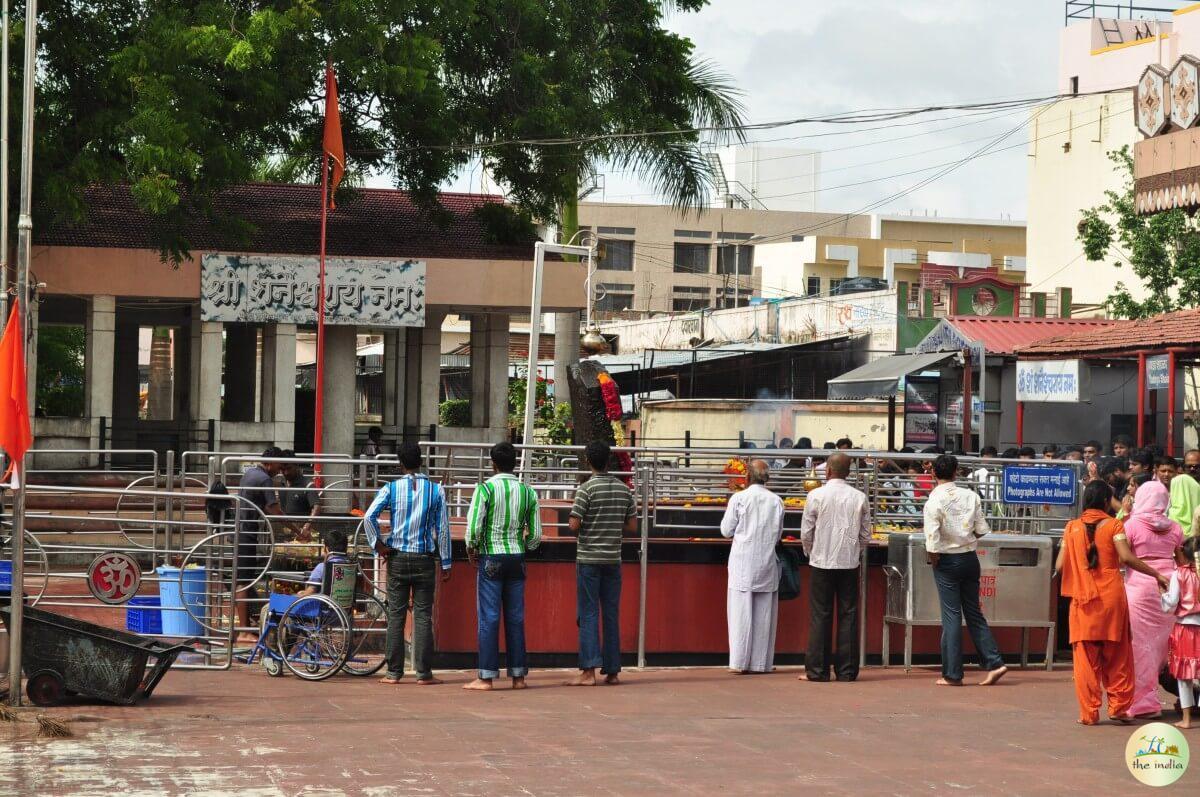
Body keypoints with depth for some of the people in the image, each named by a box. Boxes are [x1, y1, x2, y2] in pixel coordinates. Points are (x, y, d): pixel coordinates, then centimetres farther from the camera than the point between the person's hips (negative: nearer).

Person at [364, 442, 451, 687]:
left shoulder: (391, 489, -3)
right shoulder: (435, 490, -1)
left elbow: (369, 517, -14)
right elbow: (442, 528, 0)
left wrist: (378, 545, -2)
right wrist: (445, 563, 5)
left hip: (397, 558, 0)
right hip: (425, 559, 0)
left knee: (396, 616, 5)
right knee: (423, 616, 3)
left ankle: (394, 672, 5)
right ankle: (424, 673, 2)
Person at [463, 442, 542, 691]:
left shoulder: (485, 488, -8)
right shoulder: (527, 492, 4)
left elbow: (474, 527, -13)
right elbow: (535, 535, 4)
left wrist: (471, 549, 5)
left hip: (491, 558, -4)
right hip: (517, 558, 4)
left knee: (489, 618, -2)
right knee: (515, 618, 8)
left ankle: (486, 677, -3)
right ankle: (518, 675, 9)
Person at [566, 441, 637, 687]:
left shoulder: (587, 488, -10)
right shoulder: (623, 489, 5)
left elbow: (573, 525, -14)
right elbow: (632, 526, 7)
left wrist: (580, 532, 7)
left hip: (588, 558, -4)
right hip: (613, 558, 4)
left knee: (588, 615, -3)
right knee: (612, 615, 8)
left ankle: (589, 671, -9)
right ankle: (612, 671, 9)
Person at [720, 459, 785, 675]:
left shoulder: (739, 499, -8)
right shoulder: (776, 501, 0)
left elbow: (726, 530, -1)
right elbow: (778, 534, 10)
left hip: (743, 563, -2)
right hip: (767, 563, 2)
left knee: (741, 612, 1)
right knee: (764, 613, 7)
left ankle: (740, 662, -1)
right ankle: (761, 662, 9)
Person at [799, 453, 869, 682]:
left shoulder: (817, 495, -7)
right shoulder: (859, 498, 1)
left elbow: (806, 532, -3)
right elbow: (865, 534, 5)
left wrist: (810, 552, 14)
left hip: (822, 562, -2)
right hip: (850, 563, 2)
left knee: (820, 616, 2)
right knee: (848, 616, 5)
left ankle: (817, 670, 2)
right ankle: (847, 670, 6)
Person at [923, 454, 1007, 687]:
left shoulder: (934, 502, -16)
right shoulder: (970, 496, -2)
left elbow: (932, 542, -19)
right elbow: (982, 529, 1)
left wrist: (934, 561, -2)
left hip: (947, 561, -4)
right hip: (970, 558, 4)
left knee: (951, 616, 1)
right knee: (973, 613, 13)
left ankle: (952, 674, 5)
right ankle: (994, 663, 8)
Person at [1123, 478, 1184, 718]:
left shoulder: (1132, 524, -5)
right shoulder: (1174, 528, 6)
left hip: (1139, 588, -4)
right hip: (1167, 587, 4)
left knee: (1141, 645, 2)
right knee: (1162, 642, 11)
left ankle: (1144, 702, 2)